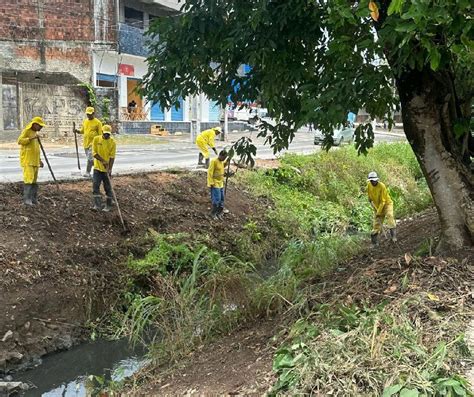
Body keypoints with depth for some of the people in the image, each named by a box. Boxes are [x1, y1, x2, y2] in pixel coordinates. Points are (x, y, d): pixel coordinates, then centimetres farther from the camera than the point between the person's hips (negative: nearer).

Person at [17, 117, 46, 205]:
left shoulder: (35, 133, 20)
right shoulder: (26, 131, -4)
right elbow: (20, 141, -17)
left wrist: (39, 160, 23)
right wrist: (31, 138, -24)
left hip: (34, 161, 8)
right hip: (27, 161, -8)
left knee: (34, 180, 7)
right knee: (28, 179, -14)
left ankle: (33, 199, 10)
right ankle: (27, 199, -13)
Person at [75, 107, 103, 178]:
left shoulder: (97, 122, -6)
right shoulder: (85, 121, 13)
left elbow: (100, 134, -6)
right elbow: (82, 131, 21)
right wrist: (77, 131, 0)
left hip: (93, 143, -7)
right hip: (86, 143, 7)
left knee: (90, 158, -13)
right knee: (89, 158, 14)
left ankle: (87, 172, -9)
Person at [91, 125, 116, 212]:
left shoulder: (112, 142, -7)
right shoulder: (96, 139, -3)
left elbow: (112, 157, -10)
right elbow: (94, 153, -7)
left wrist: (110, 169, -17)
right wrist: (103, 161, -20)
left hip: (106, 169, -2)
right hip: (97, 167, 2)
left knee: (108, 187, 5)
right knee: (95, 186, -7)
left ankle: (108, 205, 17)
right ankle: (97, 205, -5)